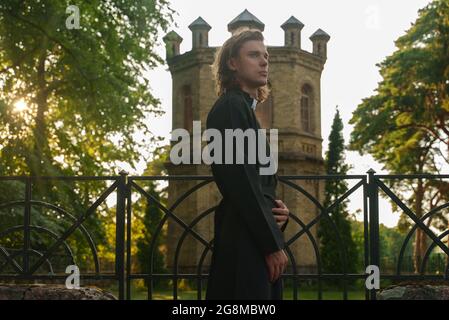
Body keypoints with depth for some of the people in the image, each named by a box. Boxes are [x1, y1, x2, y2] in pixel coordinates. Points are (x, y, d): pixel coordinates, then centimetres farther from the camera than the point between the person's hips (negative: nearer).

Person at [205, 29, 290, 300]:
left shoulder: (246, 108, 22)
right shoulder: (231, 106, -7)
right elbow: (240, 181, -17)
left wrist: (280, 210, 2)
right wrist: (273, 244, -17)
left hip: (259, 242, 10)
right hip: (246, 244, -10)